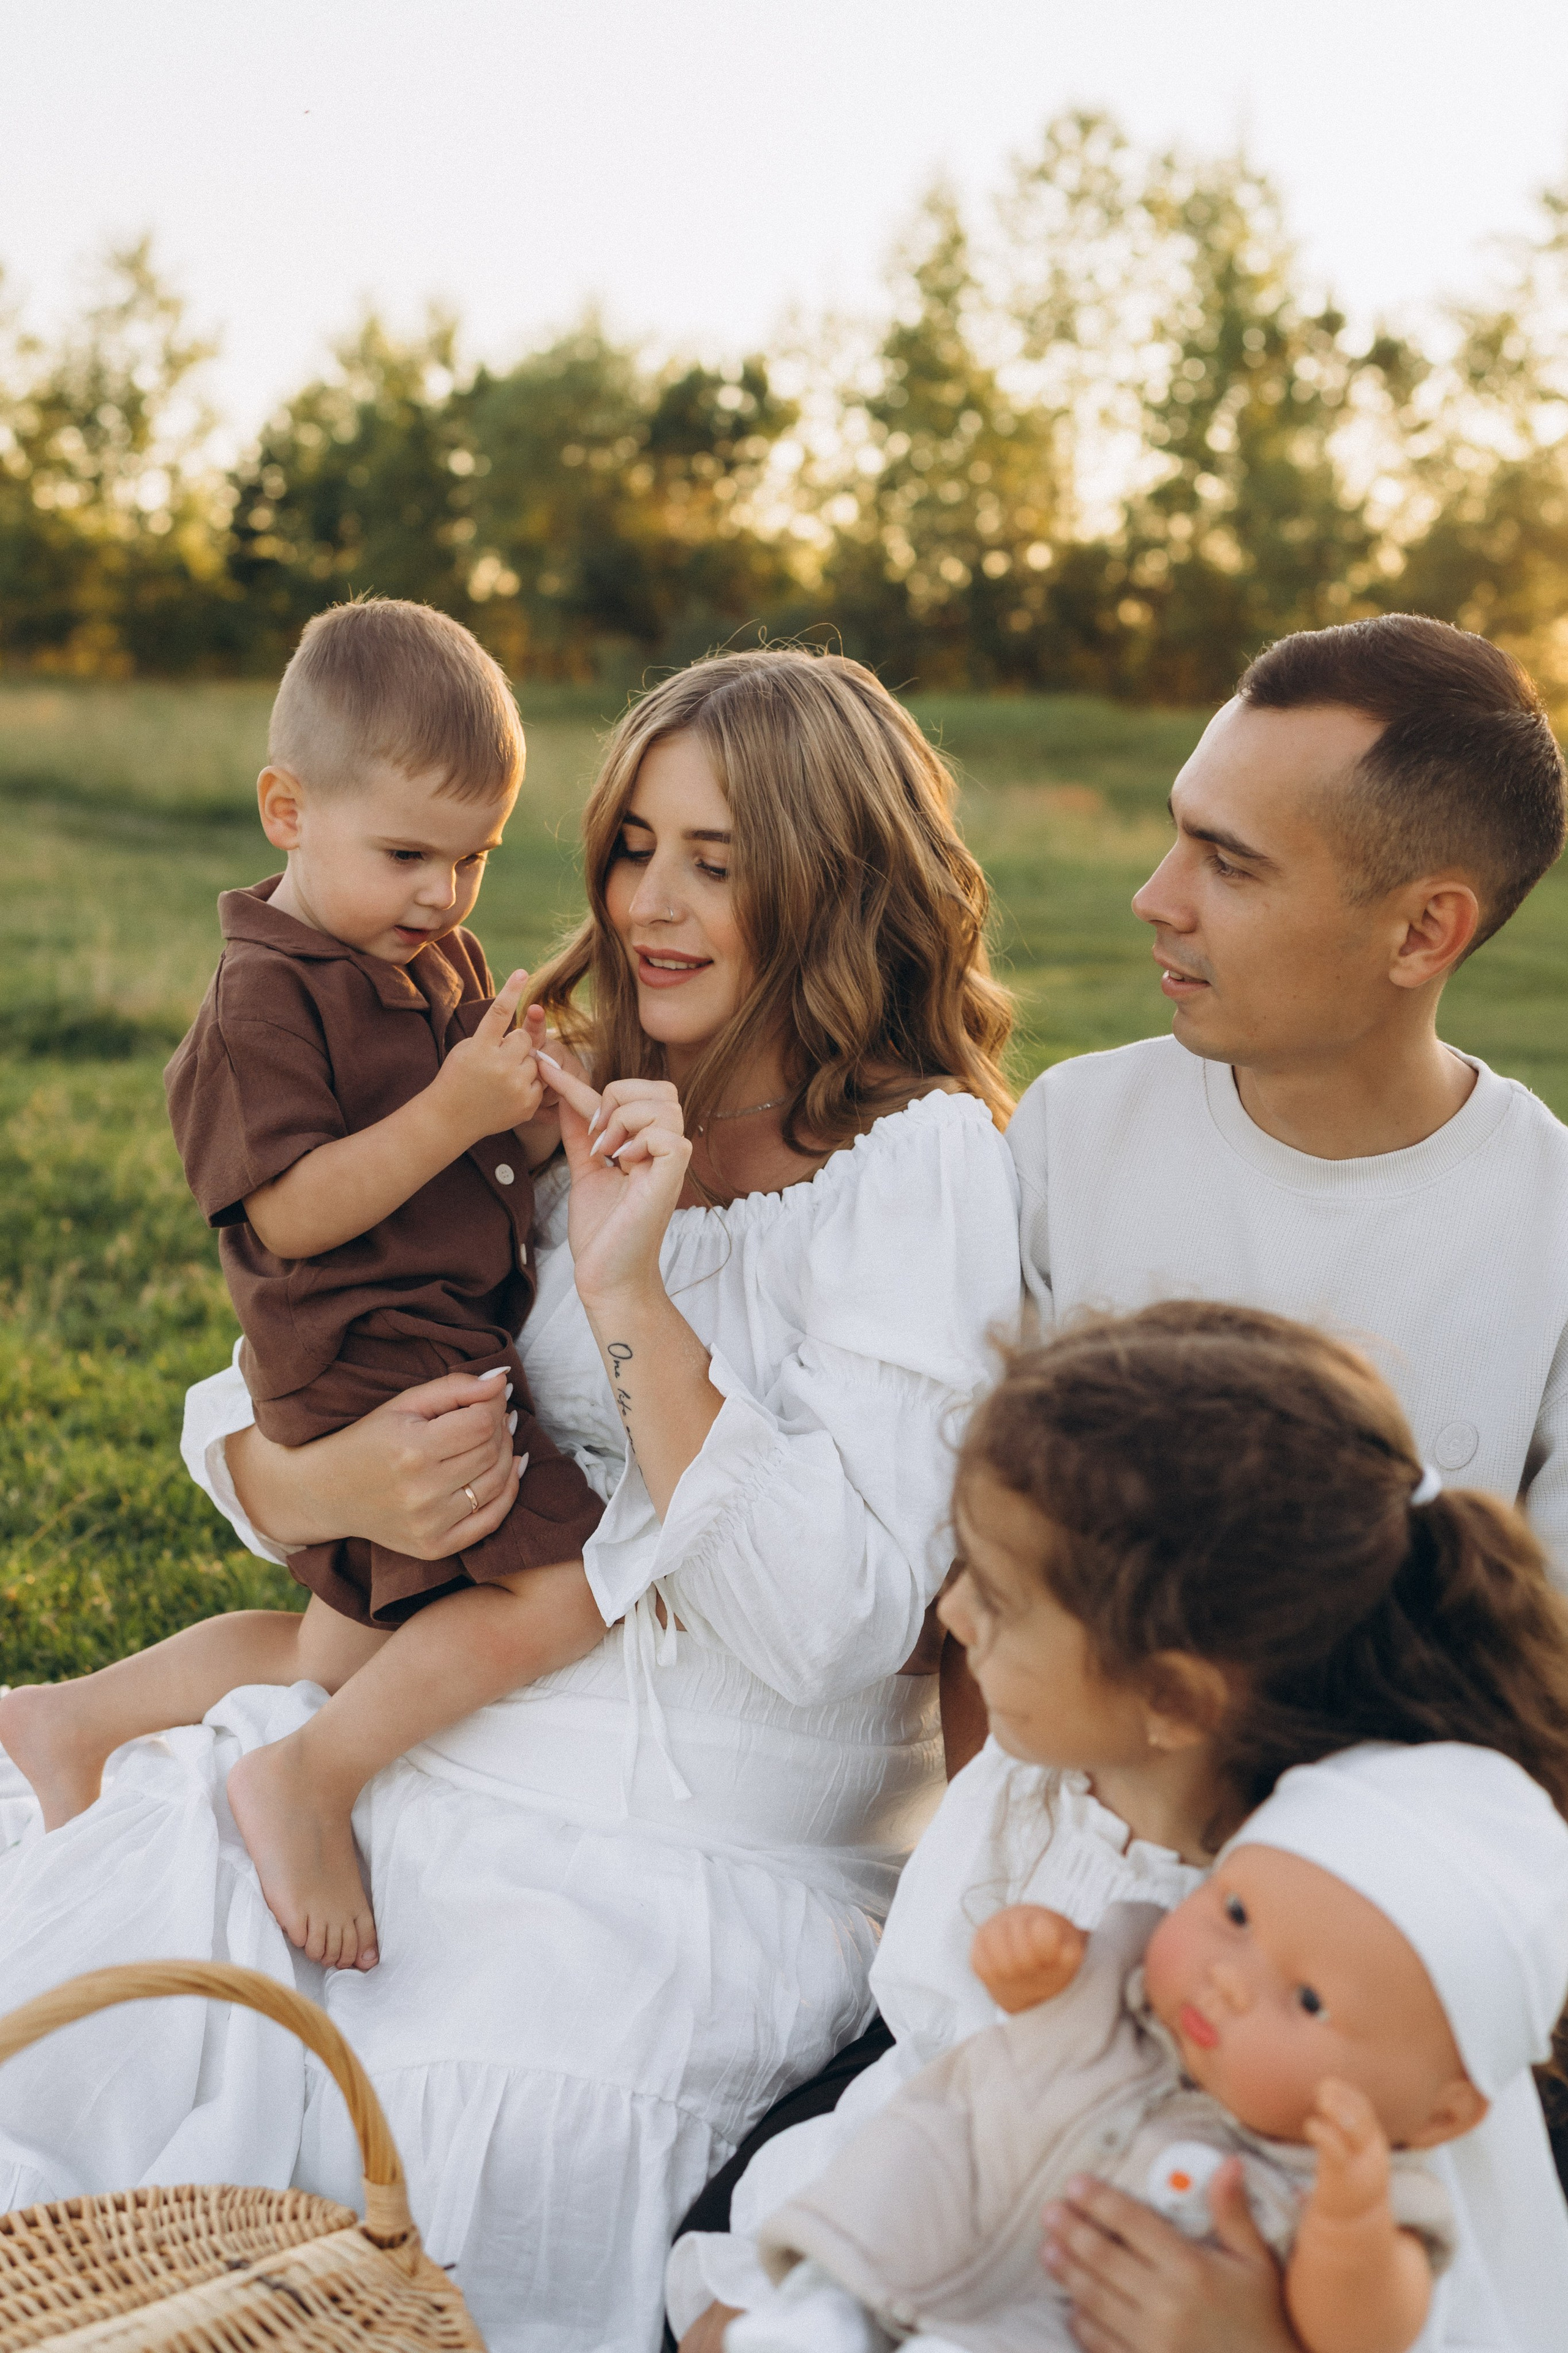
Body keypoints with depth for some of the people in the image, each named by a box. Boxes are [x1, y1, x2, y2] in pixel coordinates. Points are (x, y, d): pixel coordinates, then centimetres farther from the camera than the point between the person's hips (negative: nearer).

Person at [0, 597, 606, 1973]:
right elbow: (291, 1213, -21)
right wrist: (453, 1111, -27)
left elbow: (491, 1167, 18)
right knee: (572, 1583, -20)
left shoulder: (448, 966, 12)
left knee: (353, 1660, 19)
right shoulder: (267, 999, -14)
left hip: (452, 1357, 10)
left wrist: (538, 1108, -4)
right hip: (362, 1377, -10)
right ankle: (310, 1780, -10)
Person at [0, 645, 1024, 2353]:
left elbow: (830, 1632, -17)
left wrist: (632, 1296, -21)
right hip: (418, 1757, 5)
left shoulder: (920, 1166, -8)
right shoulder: (560, 1115, 10)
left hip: (705, 1873, -5)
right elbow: (249, 1418, 12)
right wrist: (329, 1488, -12)